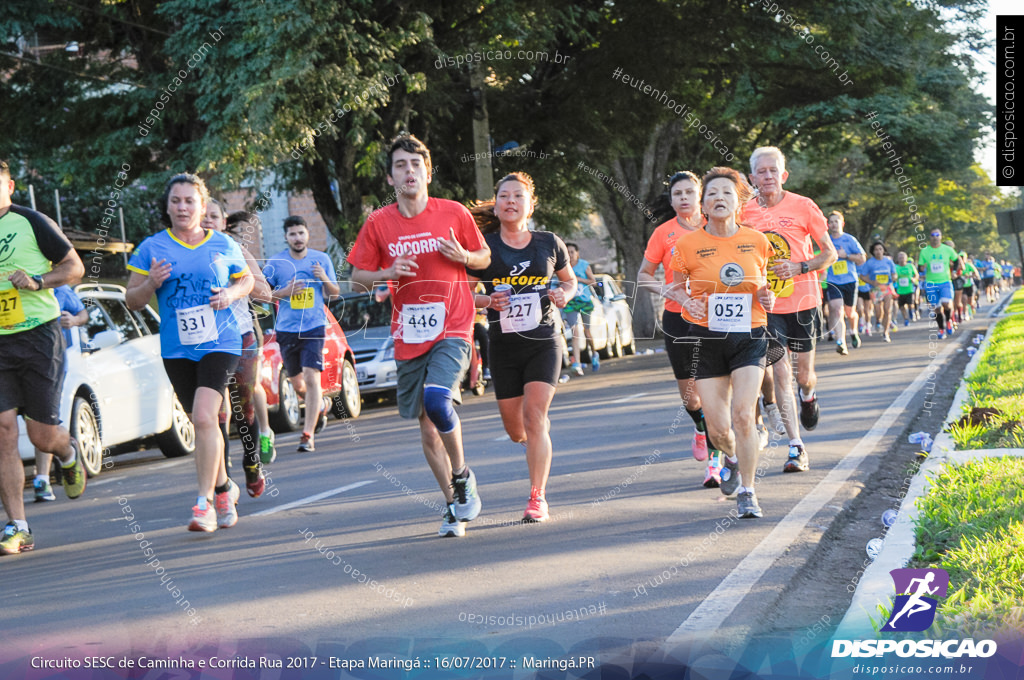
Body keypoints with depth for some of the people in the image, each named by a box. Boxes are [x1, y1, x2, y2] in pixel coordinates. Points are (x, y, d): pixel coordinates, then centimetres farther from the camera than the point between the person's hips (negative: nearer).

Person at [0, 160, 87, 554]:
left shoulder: (32, 223, -3)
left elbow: (75, 267, 1)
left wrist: (37, 281, -14)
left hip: (39, 336, -3)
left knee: (42, 436, 0)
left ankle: (68, 453, 39)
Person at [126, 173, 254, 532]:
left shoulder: (224, 245, 4)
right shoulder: (151, 249, 3)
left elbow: (247, 279, 20)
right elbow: (132, 300, 6)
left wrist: (232, 294, -3)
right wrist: (151, 284, -16)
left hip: (219, 344, -2)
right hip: (176, 350, 2)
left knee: (204, 417, -20)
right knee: (204, 423, 12)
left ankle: (205, 502, -17)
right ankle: (224, 487, 35)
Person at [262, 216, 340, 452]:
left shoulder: (321, 259, 5)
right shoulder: (276, 263, 0)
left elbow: (335, 293, 12)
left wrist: (324, 279, -9)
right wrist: (284, 292, -12)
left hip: (314, 327, -1)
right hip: (286, 329, 2)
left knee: (311, 378, -16)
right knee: (297, 384, 12)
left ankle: (308, 434, -14)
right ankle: (322, 405, 45)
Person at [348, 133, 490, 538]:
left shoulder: (454, 213, -1)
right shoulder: (378, 223, 1)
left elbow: (485, 258, 10)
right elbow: (358, 275, 7)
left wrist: (464, 257, -12)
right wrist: (387, 273, -13)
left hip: (451, 329, -3)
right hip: (409, 336, 3)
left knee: (437, 401, -25)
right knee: (426, 425, 6)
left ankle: (462, 476, 0)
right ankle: (452, 504, 20)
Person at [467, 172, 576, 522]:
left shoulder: (549, 243, 3)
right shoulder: (484, 247, -2)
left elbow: (569, 280, 18)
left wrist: (564, 293, -4)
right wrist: (488, 301, -17)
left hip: (543, 342, -1)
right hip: (503, 346, 1)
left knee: (533, 417, -14)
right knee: (516, 431, 9)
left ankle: (537, 497, -8)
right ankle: (543, 429, 46)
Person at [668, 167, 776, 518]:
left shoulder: (757, 241, 1)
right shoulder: (688, 244, -4)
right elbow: (676, 287, 9)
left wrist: (767, 297, -5)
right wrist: (686, 301, -14)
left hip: (750, 337, 0)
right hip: (707, 339, 0)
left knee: (743, 414, -15)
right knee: (717, 426, -2)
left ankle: (747, 492, 1)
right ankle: (731, 458, 35)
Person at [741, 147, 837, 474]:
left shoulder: (803, 207, -5)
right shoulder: (745, 212, 1)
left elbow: (829, 254, 0)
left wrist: (799, 267, -16)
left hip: (802, 302, -1)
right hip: (765, 305, 1)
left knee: (804, 374, 8)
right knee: (780, 375, -6)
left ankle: (808, 396, 46)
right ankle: (796, 447, -2)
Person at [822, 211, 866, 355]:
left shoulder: (850, 239, 2)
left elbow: (862, 258, 2)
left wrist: (845, 255, -10)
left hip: (849, 280, 0)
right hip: (832, 282, 0)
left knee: (850, 312, 11)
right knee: (836, 310, -19)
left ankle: (853, 331, 44)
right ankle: (841, 343, -27)